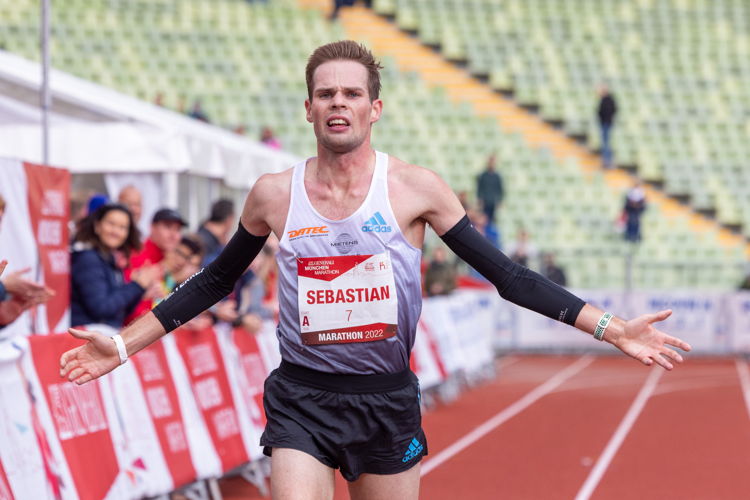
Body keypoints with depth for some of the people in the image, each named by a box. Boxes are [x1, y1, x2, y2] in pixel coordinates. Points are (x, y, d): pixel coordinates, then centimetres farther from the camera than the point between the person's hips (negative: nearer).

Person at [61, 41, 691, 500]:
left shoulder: (414, 188, -4)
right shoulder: (274, 194, 0)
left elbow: (508, 275, -2)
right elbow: (215, 281, 14)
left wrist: (608, 326, -8)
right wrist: (125, 344, 12)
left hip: (387, 402, 1)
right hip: (302, 402, 0)